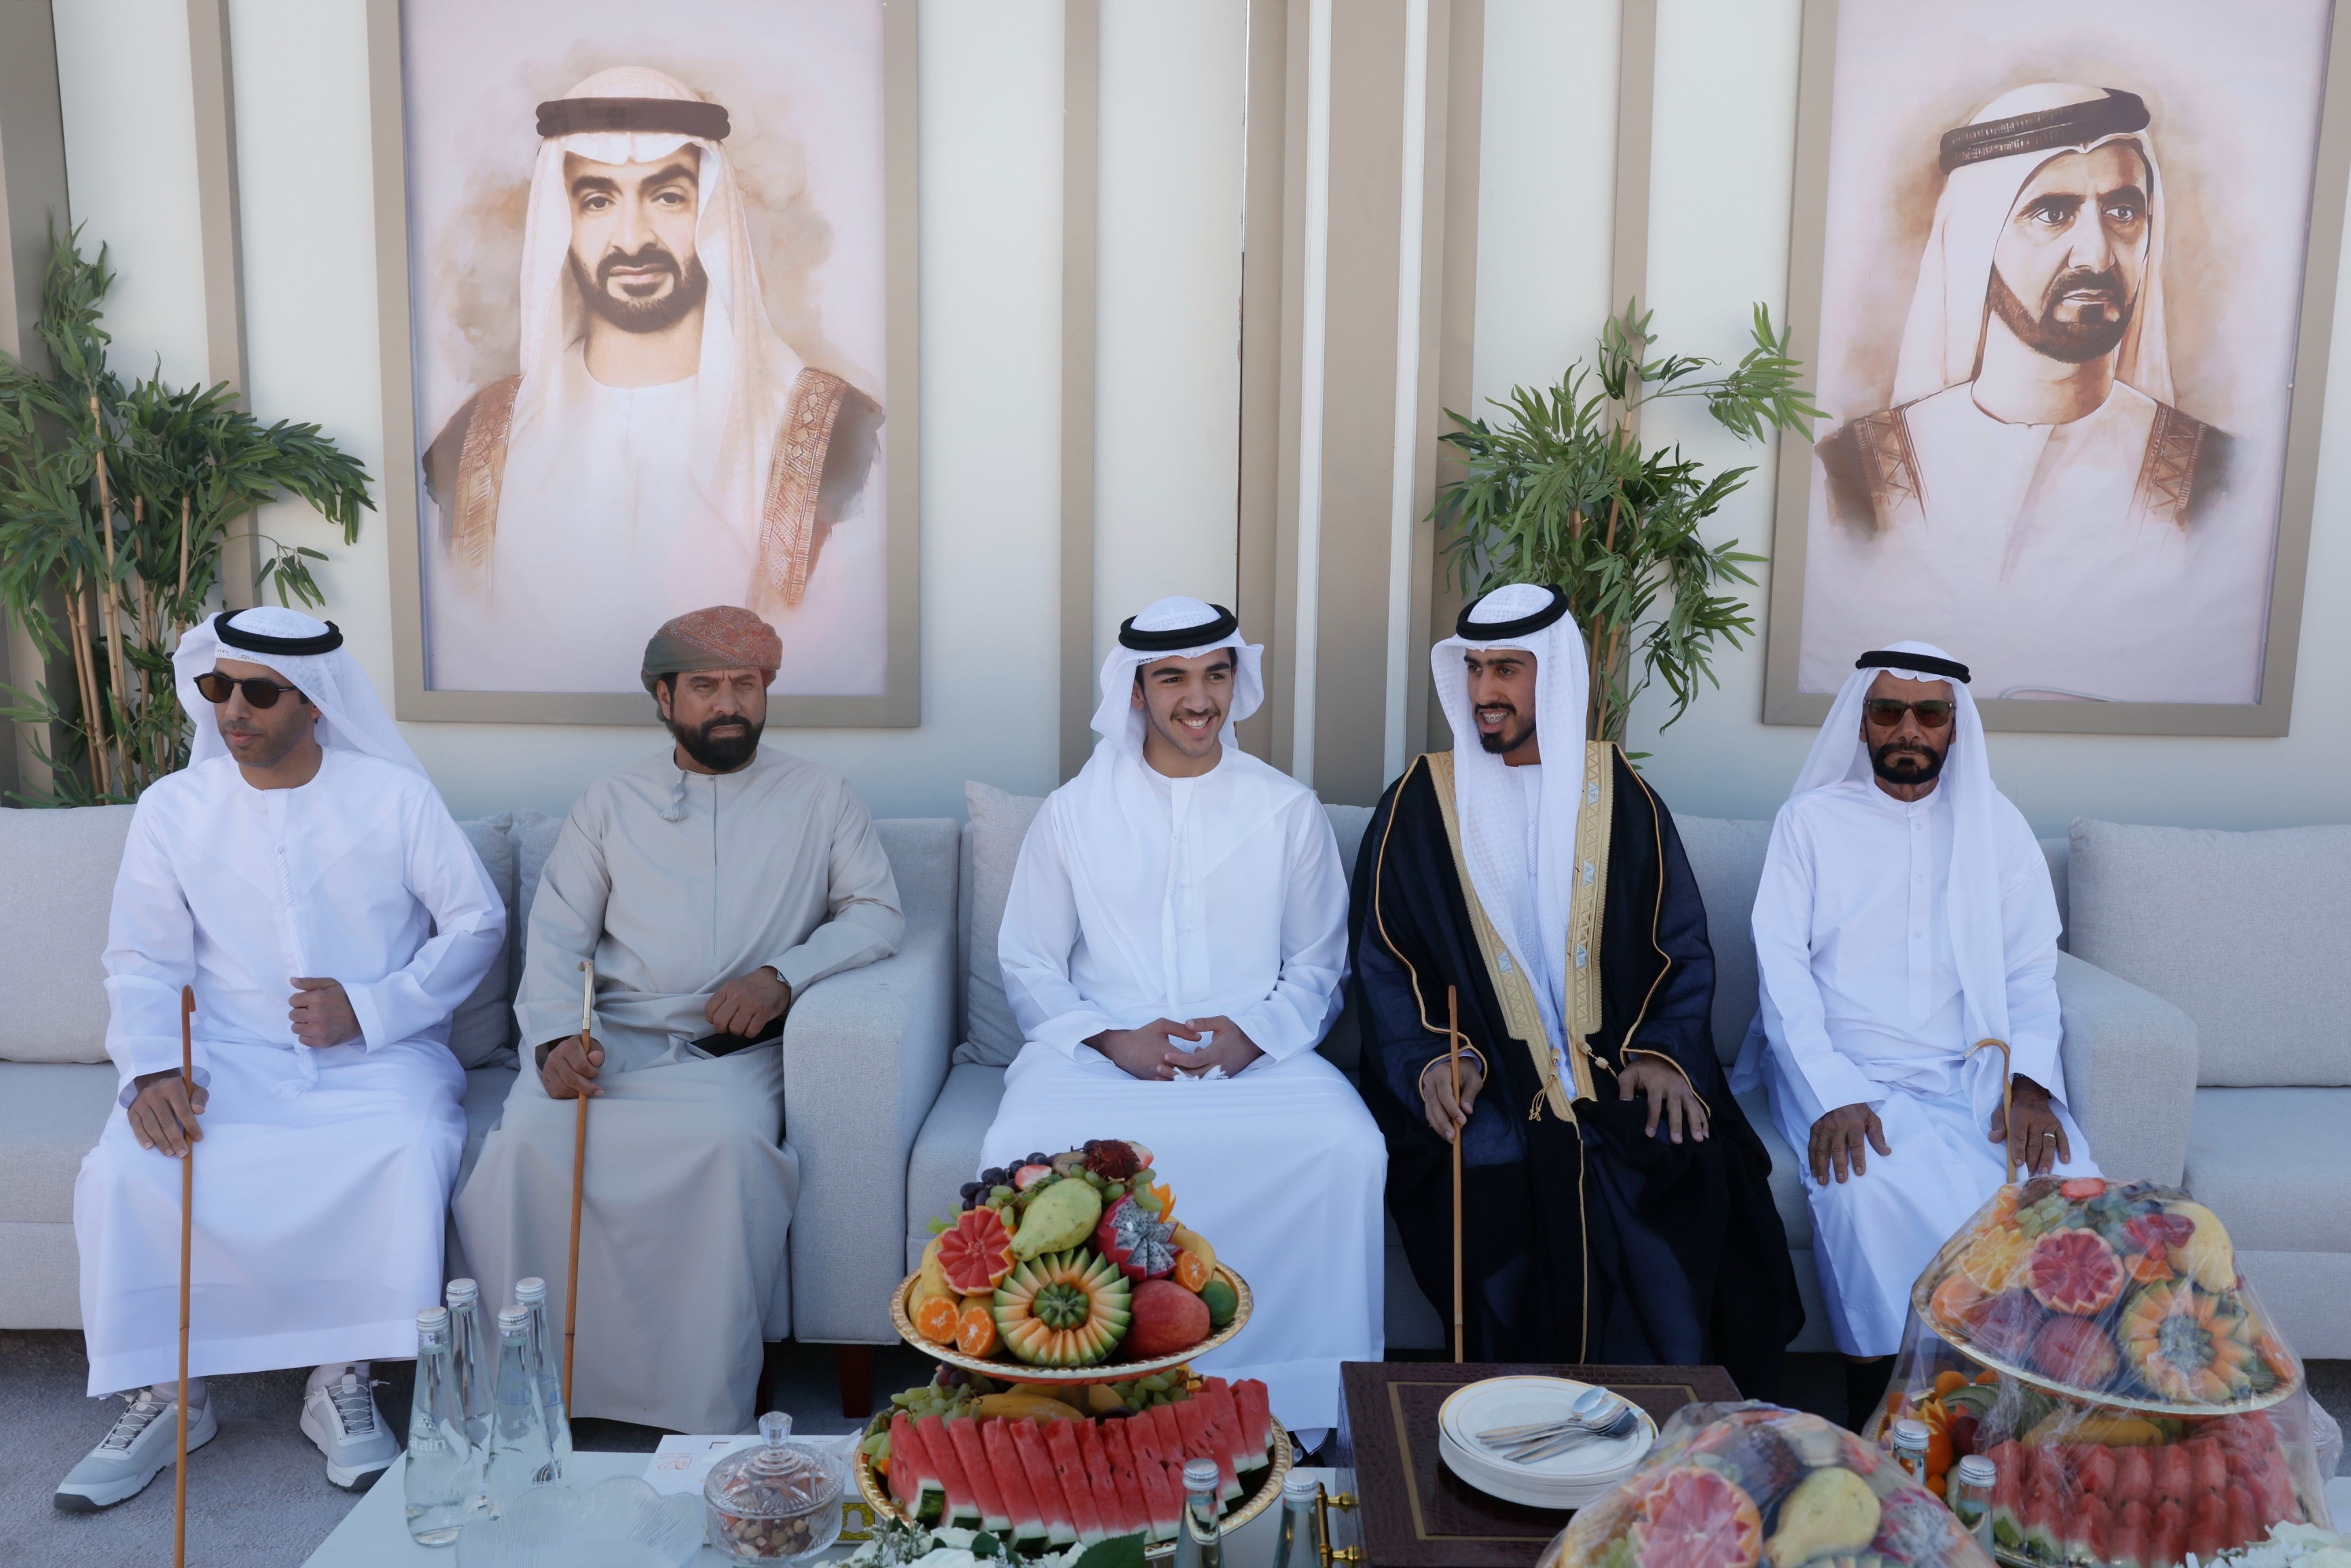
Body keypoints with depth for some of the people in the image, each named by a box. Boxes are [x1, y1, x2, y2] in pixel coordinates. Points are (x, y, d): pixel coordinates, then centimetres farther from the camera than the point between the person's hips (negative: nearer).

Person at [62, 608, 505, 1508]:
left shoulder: (392, 796, 1)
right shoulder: (172, 808, 7)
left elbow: (476, 922, 1)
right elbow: (143, 960, 5)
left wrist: (370, 1008, -11)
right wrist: (152, 1070, -14)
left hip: (375, 1057, -2)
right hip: (227, 1060, 2)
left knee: (410, 1152, -32)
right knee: (120, 1172, -25)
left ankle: (343, 1382, -14)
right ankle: (165, 1395, -3)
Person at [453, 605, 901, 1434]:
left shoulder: (820, 797, 14)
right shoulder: (611, 803, 18)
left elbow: (877, 913, 6)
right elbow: (557, 936, 10)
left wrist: (784, 975, -11)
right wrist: (555, 1038, -9)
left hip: (730, 1054, -2)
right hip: (607, 1044, 2)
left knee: (731, 1142, -35)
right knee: (528, 1140, -29)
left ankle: (709, 1418, -23)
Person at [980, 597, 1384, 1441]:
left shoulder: (1289, 810, 11)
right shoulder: (1075, 810, 10)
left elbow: (1317, 969, 12)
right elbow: (1028, 967, 9)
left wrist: (1252, 1037, -9)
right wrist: (1113, 1039, -10)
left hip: (1256, 1054, 0)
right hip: (1098, 1051, 0)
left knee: (1349, 1149, -30)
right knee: (1020, 1149, -32)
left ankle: (1302, 1406, -12)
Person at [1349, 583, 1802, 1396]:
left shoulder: (1621, 797, 12)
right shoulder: (1420, 803, 8)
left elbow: (1681, 947, 11)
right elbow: (1383, 961, 5)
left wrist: (1664, 1052, -7)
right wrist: (1427, 1059, -12)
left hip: (1616, 1074, 1)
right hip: (1481, 1083, -1)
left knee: (1693, 1173, -27)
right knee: (1499, 1184, -30)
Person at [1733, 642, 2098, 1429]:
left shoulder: (1997, 825, 14)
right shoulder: (1811, 819, 6)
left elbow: (2031, 972, 9)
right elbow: (1781, 966, -3)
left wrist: (2029, 1082, -11)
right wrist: (1831, 1094, -18)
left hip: (1973, 1072, 3)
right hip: (1845, 1072, -2)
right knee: (1863, 1188, -32)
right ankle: (1871, 1424, -15)